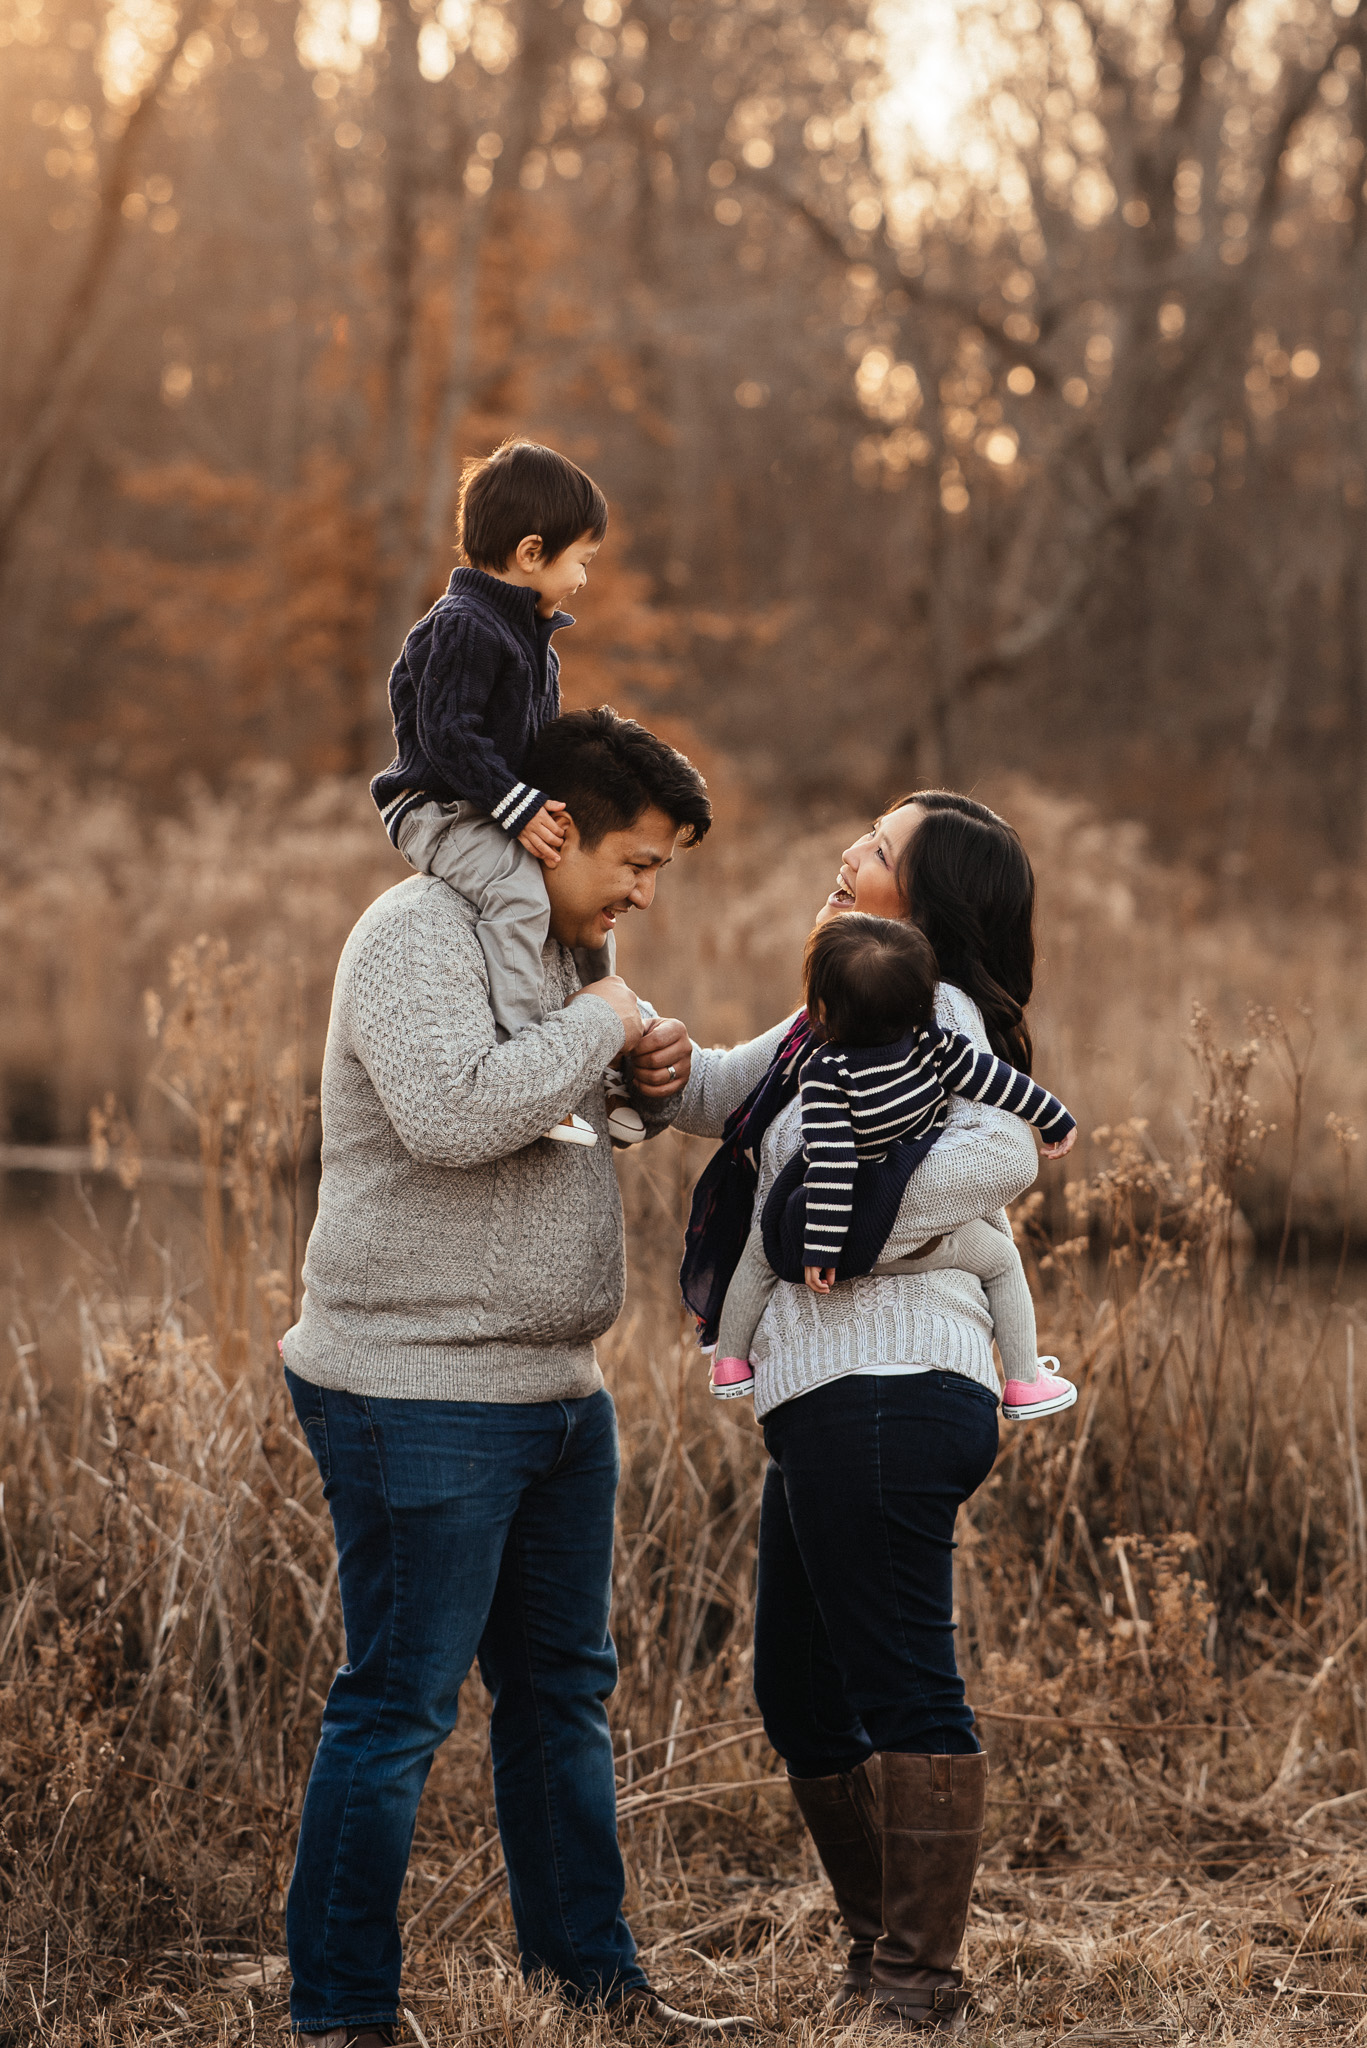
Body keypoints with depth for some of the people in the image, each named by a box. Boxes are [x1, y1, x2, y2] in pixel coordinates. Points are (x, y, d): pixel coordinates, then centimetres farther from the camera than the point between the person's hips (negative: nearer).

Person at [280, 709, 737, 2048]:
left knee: (562, 1690, 17)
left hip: (556, 1388, 10)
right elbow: (453, 1113, -31)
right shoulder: (418, 933, -14)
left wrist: (648, 1088, 9)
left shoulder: (553, 947, 16)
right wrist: (597, 1026, -18)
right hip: (417, 1396, -10)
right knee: (398, 1706, -5)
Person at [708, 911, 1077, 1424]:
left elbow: (831, 1164, -23)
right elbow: (996, 1079, -2)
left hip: (851, 1235, -1)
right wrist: (1055, 1118, 13)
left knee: (760, 1251, 26)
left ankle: (730, 1362, 34)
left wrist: (819, 1248, -19)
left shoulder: (825, 1073, -19)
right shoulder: (932, 1043, -10)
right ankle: (1024, 1384, 25)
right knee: (1002, 1259, 26)